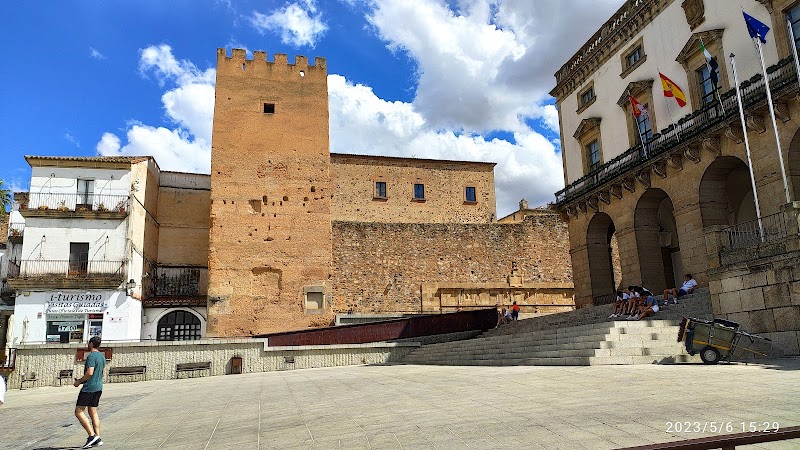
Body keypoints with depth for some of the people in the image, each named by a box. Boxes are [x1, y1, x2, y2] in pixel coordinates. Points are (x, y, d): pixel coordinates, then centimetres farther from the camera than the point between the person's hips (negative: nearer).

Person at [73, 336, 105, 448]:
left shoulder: (91, 356, -15)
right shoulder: (102, 356, 13)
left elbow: (90, 373, -23)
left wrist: (79, 381, -9)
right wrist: (82, 380, 22)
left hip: (89, 388, -9)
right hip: (98, 387, 9)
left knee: (78, 412, -2)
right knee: (93, 412, 11)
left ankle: (92, 435, -8)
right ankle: (97, 439, 9)